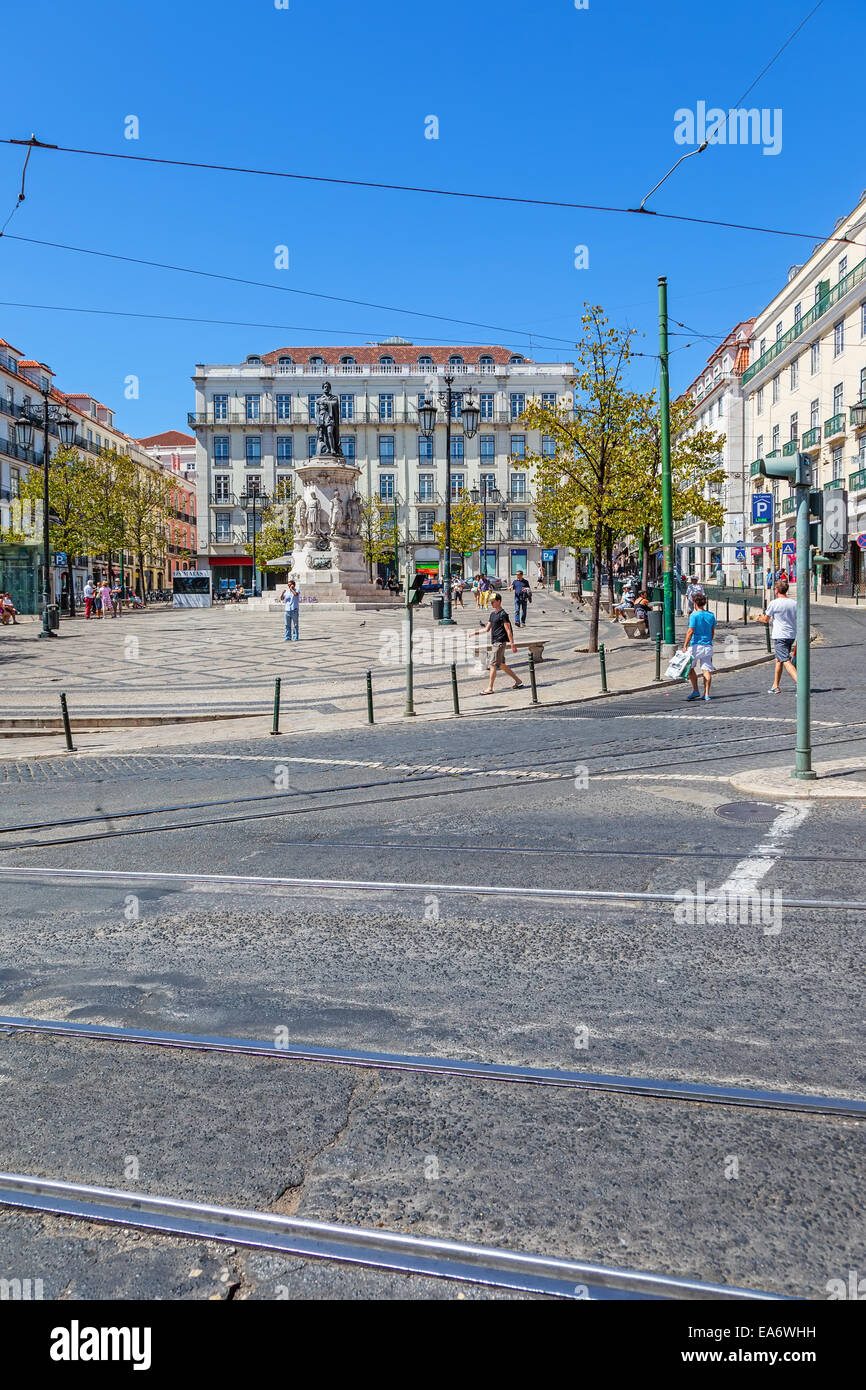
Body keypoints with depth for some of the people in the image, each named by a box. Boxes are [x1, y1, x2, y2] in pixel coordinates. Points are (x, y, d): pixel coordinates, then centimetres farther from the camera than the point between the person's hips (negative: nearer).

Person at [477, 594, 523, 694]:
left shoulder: (503, 614, -11)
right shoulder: (493, 614, 15)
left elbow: (508, 630, -14)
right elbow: (487, 629, 22)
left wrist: (512, 644, -18)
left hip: (500, 642, -9)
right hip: (494, 642, 9)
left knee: (493, 665, -9)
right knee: (501, 665, 13)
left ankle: (490, 688, -5)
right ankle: (518, 681, 24)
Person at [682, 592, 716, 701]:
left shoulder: (694, 615, -10)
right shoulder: (711, 615, 8)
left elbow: (690, 631, -13)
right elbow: (713, 631, 14)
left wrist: (685, 645, -11)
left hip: (697, 645, -5)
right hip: (708, 646, 5)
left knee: (690, 668, 9)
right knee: (707, 669, 3)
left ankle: (695, 690, 2)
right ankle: (706, 694, 1)